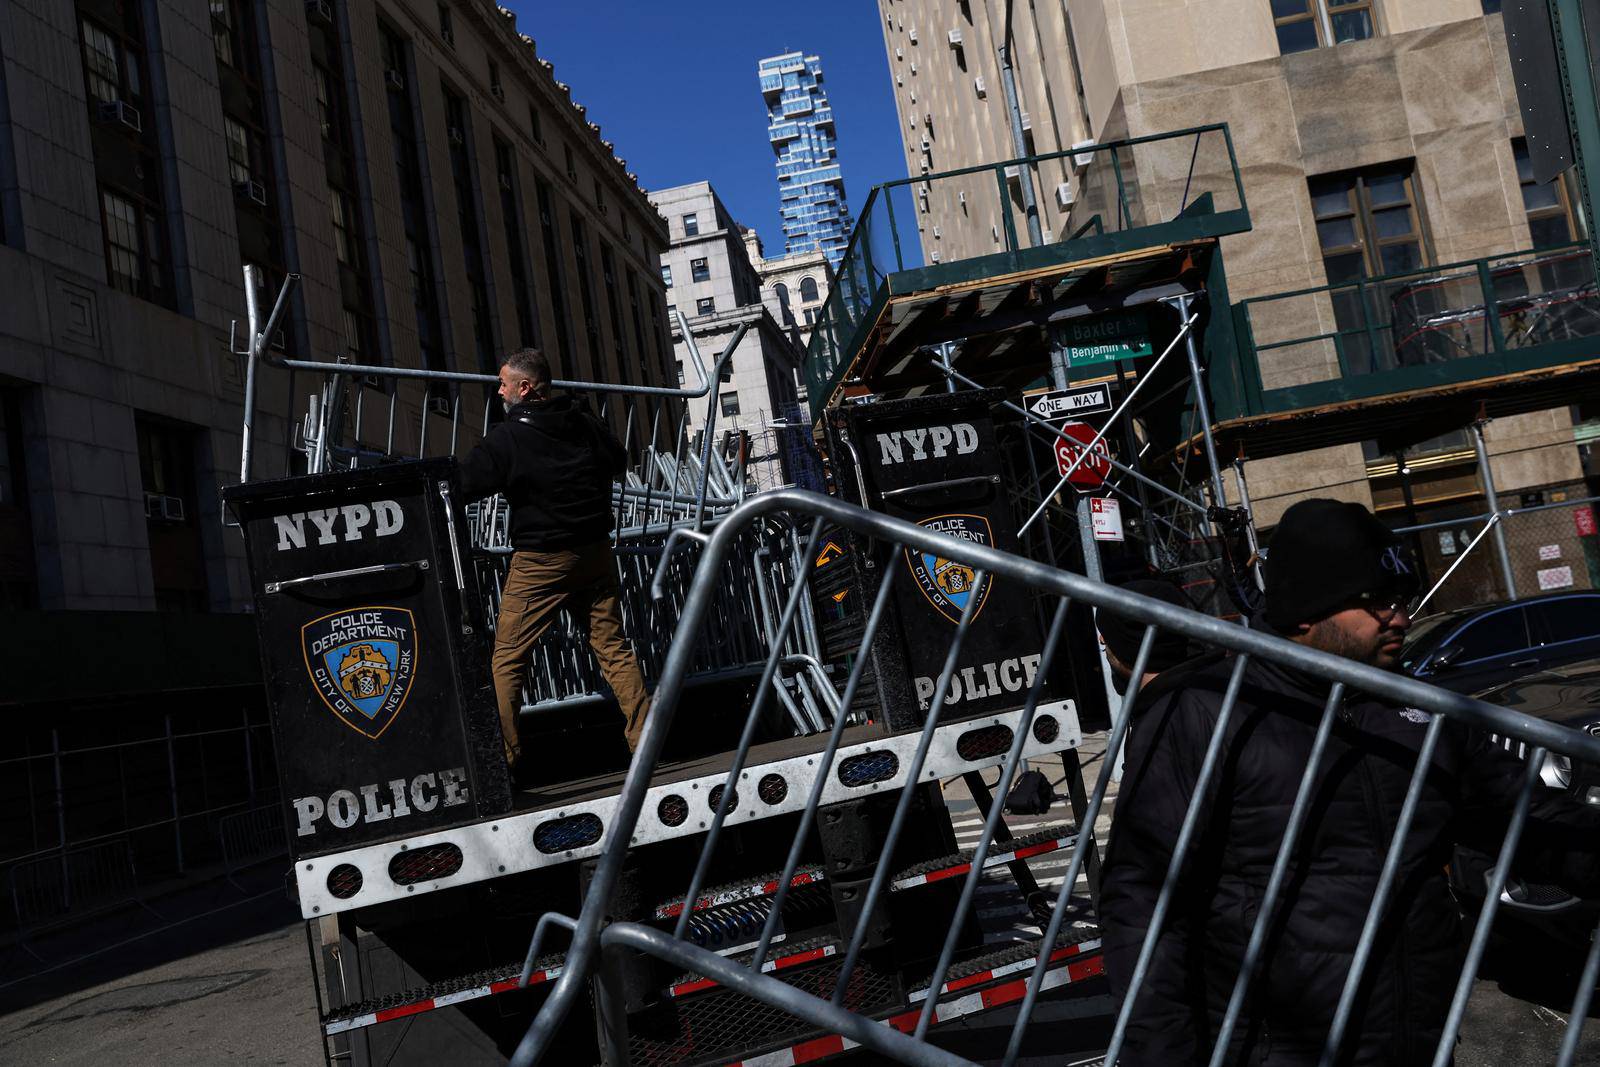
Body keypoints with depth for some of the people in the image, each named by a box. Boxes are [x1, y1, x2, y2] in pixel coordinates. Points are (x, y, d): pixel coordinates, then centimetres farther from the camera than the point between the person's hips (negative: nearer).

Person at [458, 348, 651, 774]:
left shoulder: (506, 439, -13)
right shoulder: (585, 423, 2)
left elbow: (461, 486, -10)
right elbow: (619, 460, 20)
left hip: (539, 562, -5)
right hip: (595, 552, 5)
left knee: (508, 656, 3)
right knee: (613, 646, 11)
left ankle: (500, 752, 1)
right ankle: (645, 736, 11)